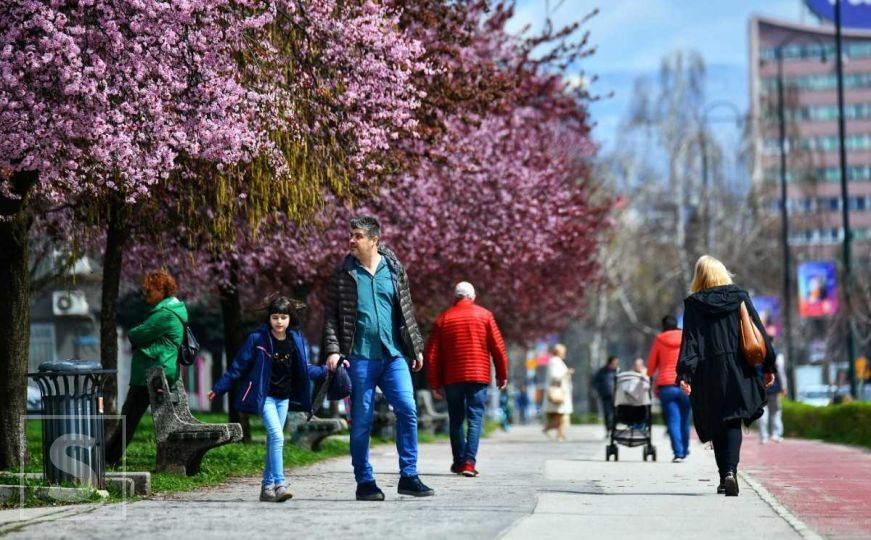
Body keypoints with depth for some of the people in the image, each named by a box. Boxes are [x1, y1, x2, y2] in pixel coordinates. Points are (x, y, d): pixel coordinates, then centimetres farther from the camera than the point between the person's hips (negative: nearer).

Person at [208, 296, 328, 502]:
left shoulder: (296, 341, 3)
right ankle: (279, 484, -23)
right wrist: (219, 389, 1)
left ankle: (267, 485, 16)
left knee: (274, 440, 9)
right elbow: (238, 366, -2)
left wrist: (327, 370, 5)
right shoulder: (258, 339, -9)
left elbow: (305, 369, 15)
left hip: (284, 398, 5)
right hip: (265, 396, -5)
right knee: (277, 436, -19)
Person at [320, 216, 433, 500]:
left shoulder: (394, 269, 9)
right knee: (361, 421, 1)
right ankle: (365, 482, 10)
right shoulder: (343, 274, 3)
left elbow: (406, 310, 15)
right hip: (359, 357, -2)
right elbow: (331, 315, 2)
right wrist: (332, 350, -8)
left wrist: (416, 347, 15)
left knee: (408, 410, -8)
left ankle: (408, 476, 0)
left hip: (393, 355, 2)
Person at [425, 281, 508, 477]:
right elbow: (498, 347, 0)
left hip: (452, 378, 2)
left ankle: (459, 461, 17)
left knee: (456, 421, 14)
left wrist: (435, 383, 9)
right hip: (478, 375, -2)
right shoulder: (484, 315, 2)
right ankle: (469, 461, -14)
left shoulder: (443, 318, 6)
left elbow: (432, 354, 4)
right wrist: (502, 375, 9)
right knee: (475, 419, -2)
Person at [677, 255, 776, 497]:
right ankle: (730, 470, -22)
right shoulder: (740, 297, 4)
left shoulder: (693, 304, 1)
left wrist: (684, 374, -10)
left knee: (716, 424, 11)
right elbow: (760, 333, 4)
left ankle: (724, 477, 11)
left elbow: (689, 341, -7)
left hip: (708, 373, 0)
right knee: (733, 422, -1)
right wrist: (768, 366, 8)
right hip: (738, 370, 0)